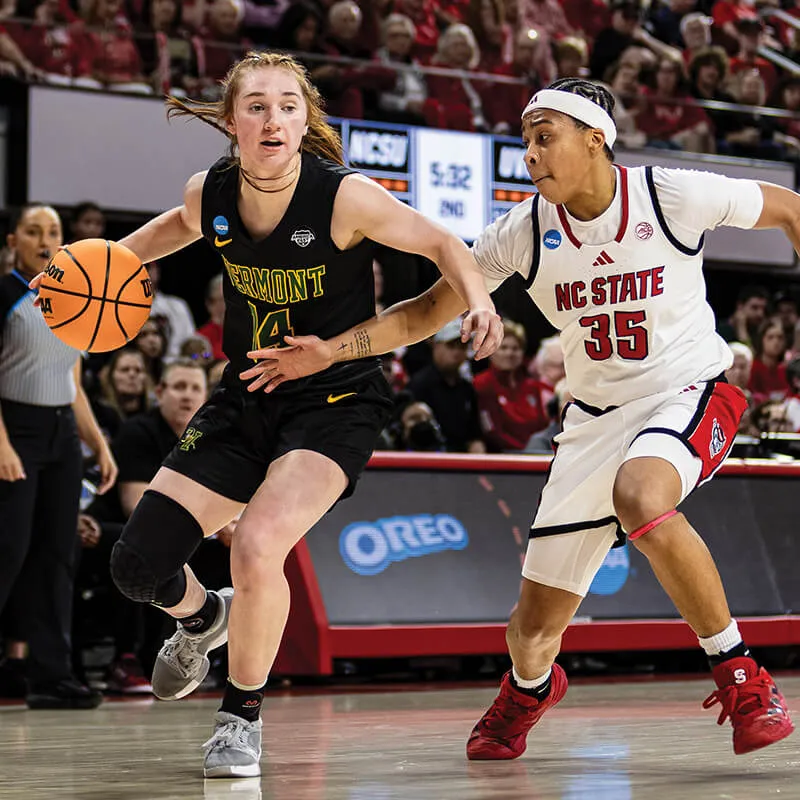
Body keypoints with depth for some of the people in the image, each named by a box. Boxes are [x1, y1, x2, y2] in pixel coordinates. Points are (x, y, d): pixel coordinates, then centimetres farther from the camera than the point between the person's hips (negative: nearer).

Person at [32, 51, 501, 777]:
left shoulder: (345, 198, -20)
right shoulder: (210, 193, -6)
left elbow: (440, 243, -9)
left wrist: (480, 304, -27)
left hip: (336, 402, -5)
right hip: (245, 400, 5)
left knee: (256, 546, -29)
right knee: (139, 565, -3)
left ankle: (243, 717, -3)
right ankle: (204, 617, 37)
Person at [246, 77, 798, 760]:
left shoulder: (674, 196, -14)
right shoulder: (523, 231, -5)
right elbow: (428, 310, 3)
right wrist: (331, 350, -9)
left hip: (688, 391, -3)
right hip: (595, 415, 4)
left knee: (641, 496, -41)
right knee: (533, 633, 2)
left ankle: (741, 676, -21)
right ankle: (529, 690, 44)